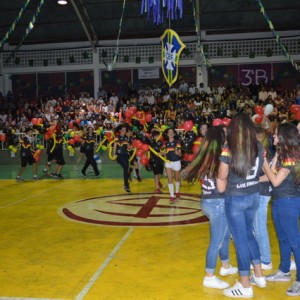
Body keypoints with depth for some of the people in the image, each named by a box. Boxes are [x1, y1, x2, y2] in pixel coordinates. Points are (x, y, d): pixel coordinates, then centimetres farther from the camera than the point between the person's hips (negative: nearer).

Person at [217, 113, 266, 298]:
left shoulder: (228, 151, -18)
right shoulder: (259, 147, -3)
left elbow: (222, 181, -9)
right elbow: (261, 170, 10)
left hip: (235, 200, -5)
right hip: (254, 196, 6)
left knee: (240, 240, 6)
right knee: (249, 234, 24)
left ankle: (245, 287, 19)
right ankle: (259, 276, 35)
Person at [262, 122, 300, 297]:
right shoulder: (281, 154, 10)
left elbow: (276, 181, -20)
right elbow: (272, 176, 7)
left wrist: (264, 162, -15)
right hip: (278, 201, 9)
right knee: (283, 239, 18)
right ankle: (284, 272, 32)